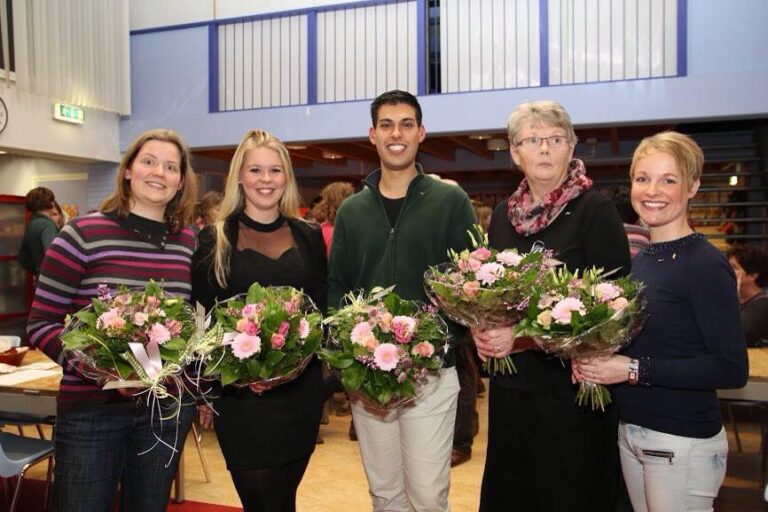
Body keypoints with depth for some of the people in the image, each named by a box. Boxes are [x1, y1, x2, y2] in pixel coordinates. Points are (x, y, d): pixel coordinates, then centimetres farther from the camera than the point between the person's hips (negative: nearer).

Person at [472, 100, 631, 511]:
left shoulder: (596, 210, -8)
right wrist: (481, 330, -5)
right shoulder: (503, 215, 9)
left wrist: (526, 337, -20)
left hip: (571, 387, -5)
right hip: (510, 384, 6)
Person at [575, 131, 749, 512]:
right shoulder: (639, 260, 5)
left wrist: (635, 370, -21)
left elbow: (732, 369, -18)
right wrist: (594, 359, -4)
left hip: (683, 442, -6)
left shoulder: (706, 264, -15)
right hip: (630, 432, 7)